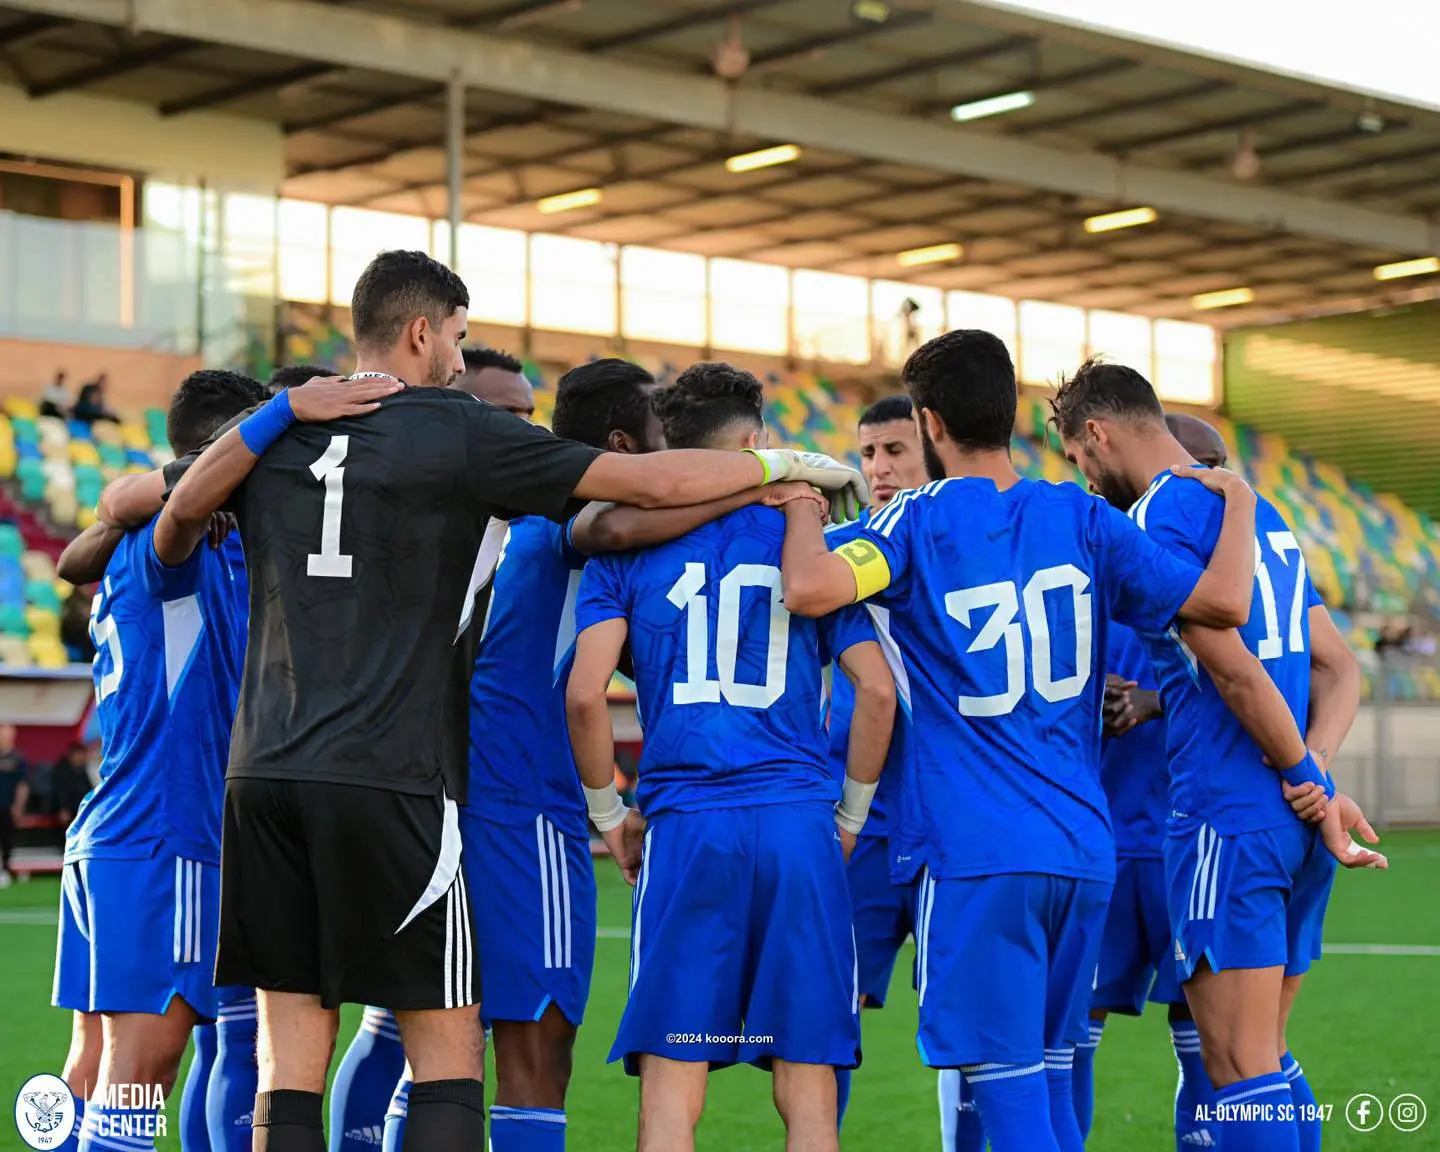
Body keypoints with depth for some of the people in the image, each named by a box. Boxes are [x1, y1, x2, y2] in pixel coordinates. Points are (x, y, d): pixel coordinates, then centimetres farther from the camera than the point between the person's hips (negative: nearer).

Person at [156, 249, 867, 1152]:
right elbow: (656, 482, -1)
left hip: (265, 774, 5)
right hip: (389, 779, -5)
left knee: (291, 1062, 6)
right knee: (449, 1051, 3)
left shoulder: (275, 431, 12)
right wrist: (786, 463, 13)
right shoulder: (458, 432, -2)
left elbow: (177, 526, 31)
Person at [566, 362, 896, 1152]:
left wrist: (609, 813, 9)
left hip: (686, 828, -1)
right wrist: (852, 815, 14)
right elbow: (877, 690, 3)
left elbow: (584, 693, -3)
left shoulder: (629, 548, 7)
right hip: (801, 827, 1)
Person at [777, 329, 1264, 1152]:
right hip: (1085, 849, 5)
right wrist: (1238, 501, 19)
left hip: (978, 856, -5)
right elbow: (1220, 600, 1)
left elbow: (811, 589, -22)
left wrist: (802, 504, -1)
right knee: (1052, 1077, 16)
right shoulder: (1081, 518, 7)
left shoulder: (920, 521, -5)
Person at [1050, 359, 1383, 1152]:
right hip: (1299, 825, 9)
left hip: (1226, 819, -9)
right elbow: (1339, 669, 15)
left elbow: (1236, 673, -17)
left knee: (1239, 1066, -6)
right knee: (1269, 1058, 14)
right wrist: (1314, 767, -1)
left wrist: (1309, 779, -7)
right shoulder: (1263, 512, 19)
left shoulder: (1153, 519, -9)